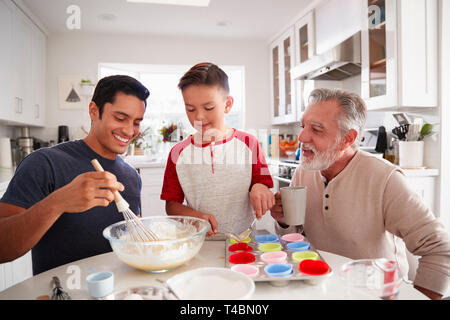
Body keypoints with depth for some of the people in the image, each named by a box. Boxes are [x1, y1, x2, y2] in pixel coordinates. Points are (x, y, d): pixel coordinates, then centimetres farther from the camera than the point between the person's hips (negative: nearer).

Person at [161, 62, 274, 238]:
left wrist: (259, 189, -16)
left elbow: (262, 183, 7)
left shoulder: (248, 143, 3)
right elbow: (171, 205, 6)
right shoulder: (178, 153, 4)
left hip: (242, 239, 2)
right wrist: (196, 216, -13)